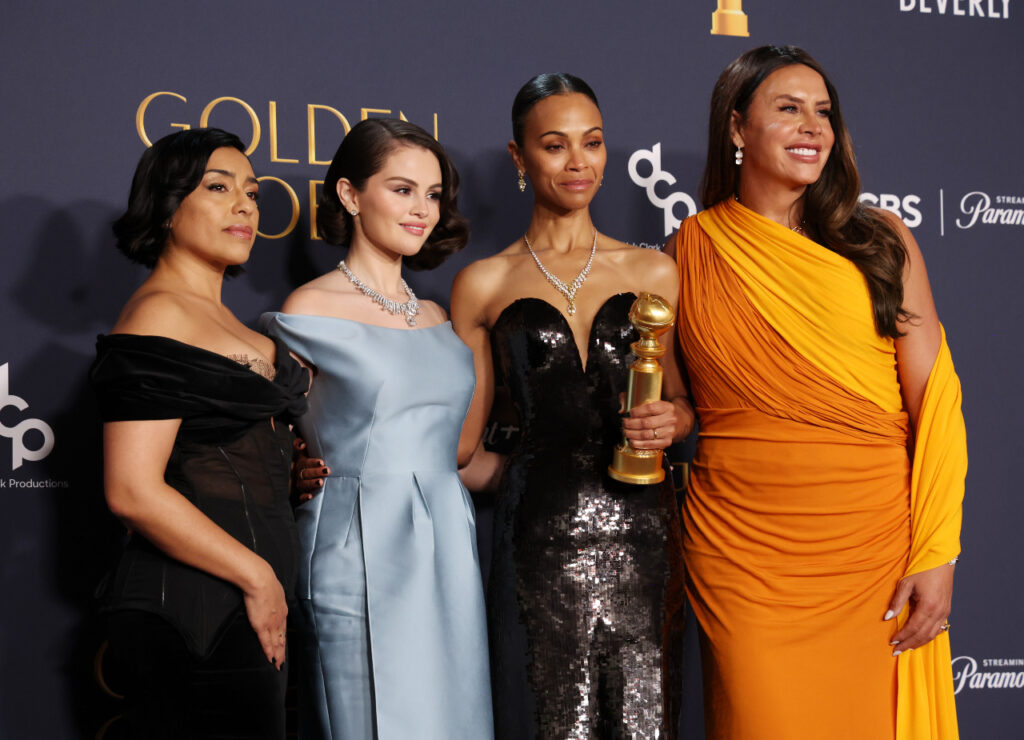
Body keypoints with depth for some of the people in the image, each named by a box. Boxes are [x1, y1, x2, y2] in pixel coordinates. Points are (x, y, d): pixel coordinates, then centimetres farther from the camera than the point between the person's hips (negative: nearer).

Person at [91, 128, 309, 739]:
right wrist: (257, 575, -14)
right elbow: (133, 491, -19)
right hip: (198, 610, -9)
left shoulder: (220, 320, 19)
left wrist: (292, 469, 9)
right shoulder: (159, 316, -10)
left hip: (246, 608, 9)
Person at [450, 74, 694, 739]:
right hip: (540, 530, -1)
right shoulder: (484, 285, 7)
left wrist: (673, 421, -5)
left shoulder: (655, 273, 11)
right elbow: (460, 437, 9)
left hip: (641, 532, 1)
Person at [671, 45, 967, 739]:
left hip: (878, 545, 0)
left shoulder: (880, 241, 3)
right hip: (743, 550, 0)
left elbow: (932, 398, -2)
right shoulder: (693, 248, 5)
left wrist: (937, 553, -8)